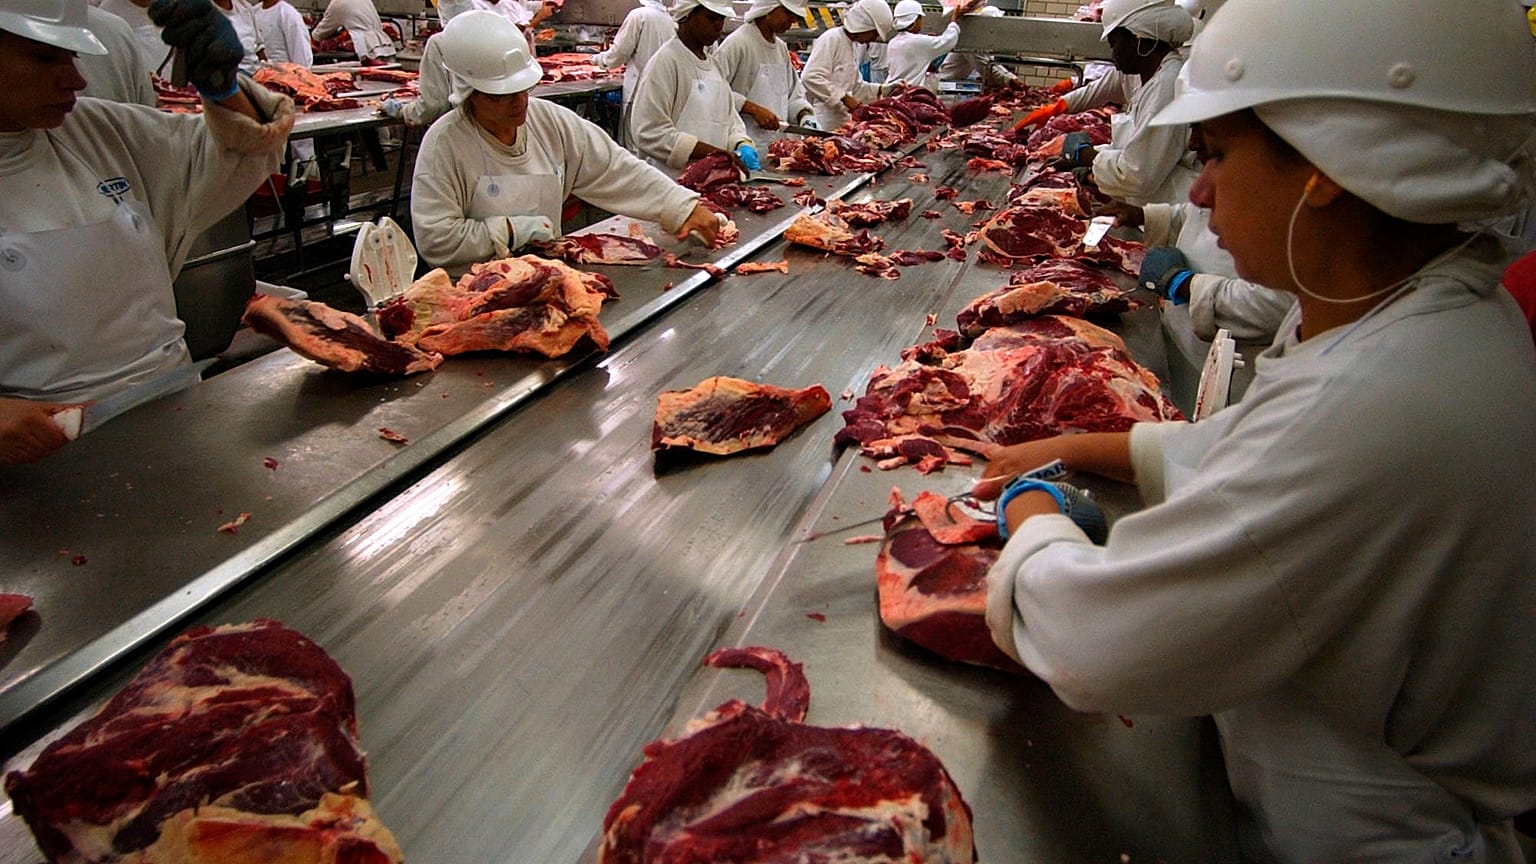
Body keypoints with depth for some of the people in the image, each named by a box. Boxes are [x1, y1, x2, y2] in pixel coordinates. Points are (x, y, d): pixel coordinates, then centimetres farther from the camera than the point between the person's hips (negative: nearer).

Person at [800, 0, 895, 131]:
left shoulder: (851, 45, 18)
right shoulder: (831, 39, -10)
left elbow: (855, 86, 26)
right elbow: (810, 77, -22)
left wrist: (883, 89, 13)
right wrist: (844, 98, -21)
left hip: (841, 122, 9)